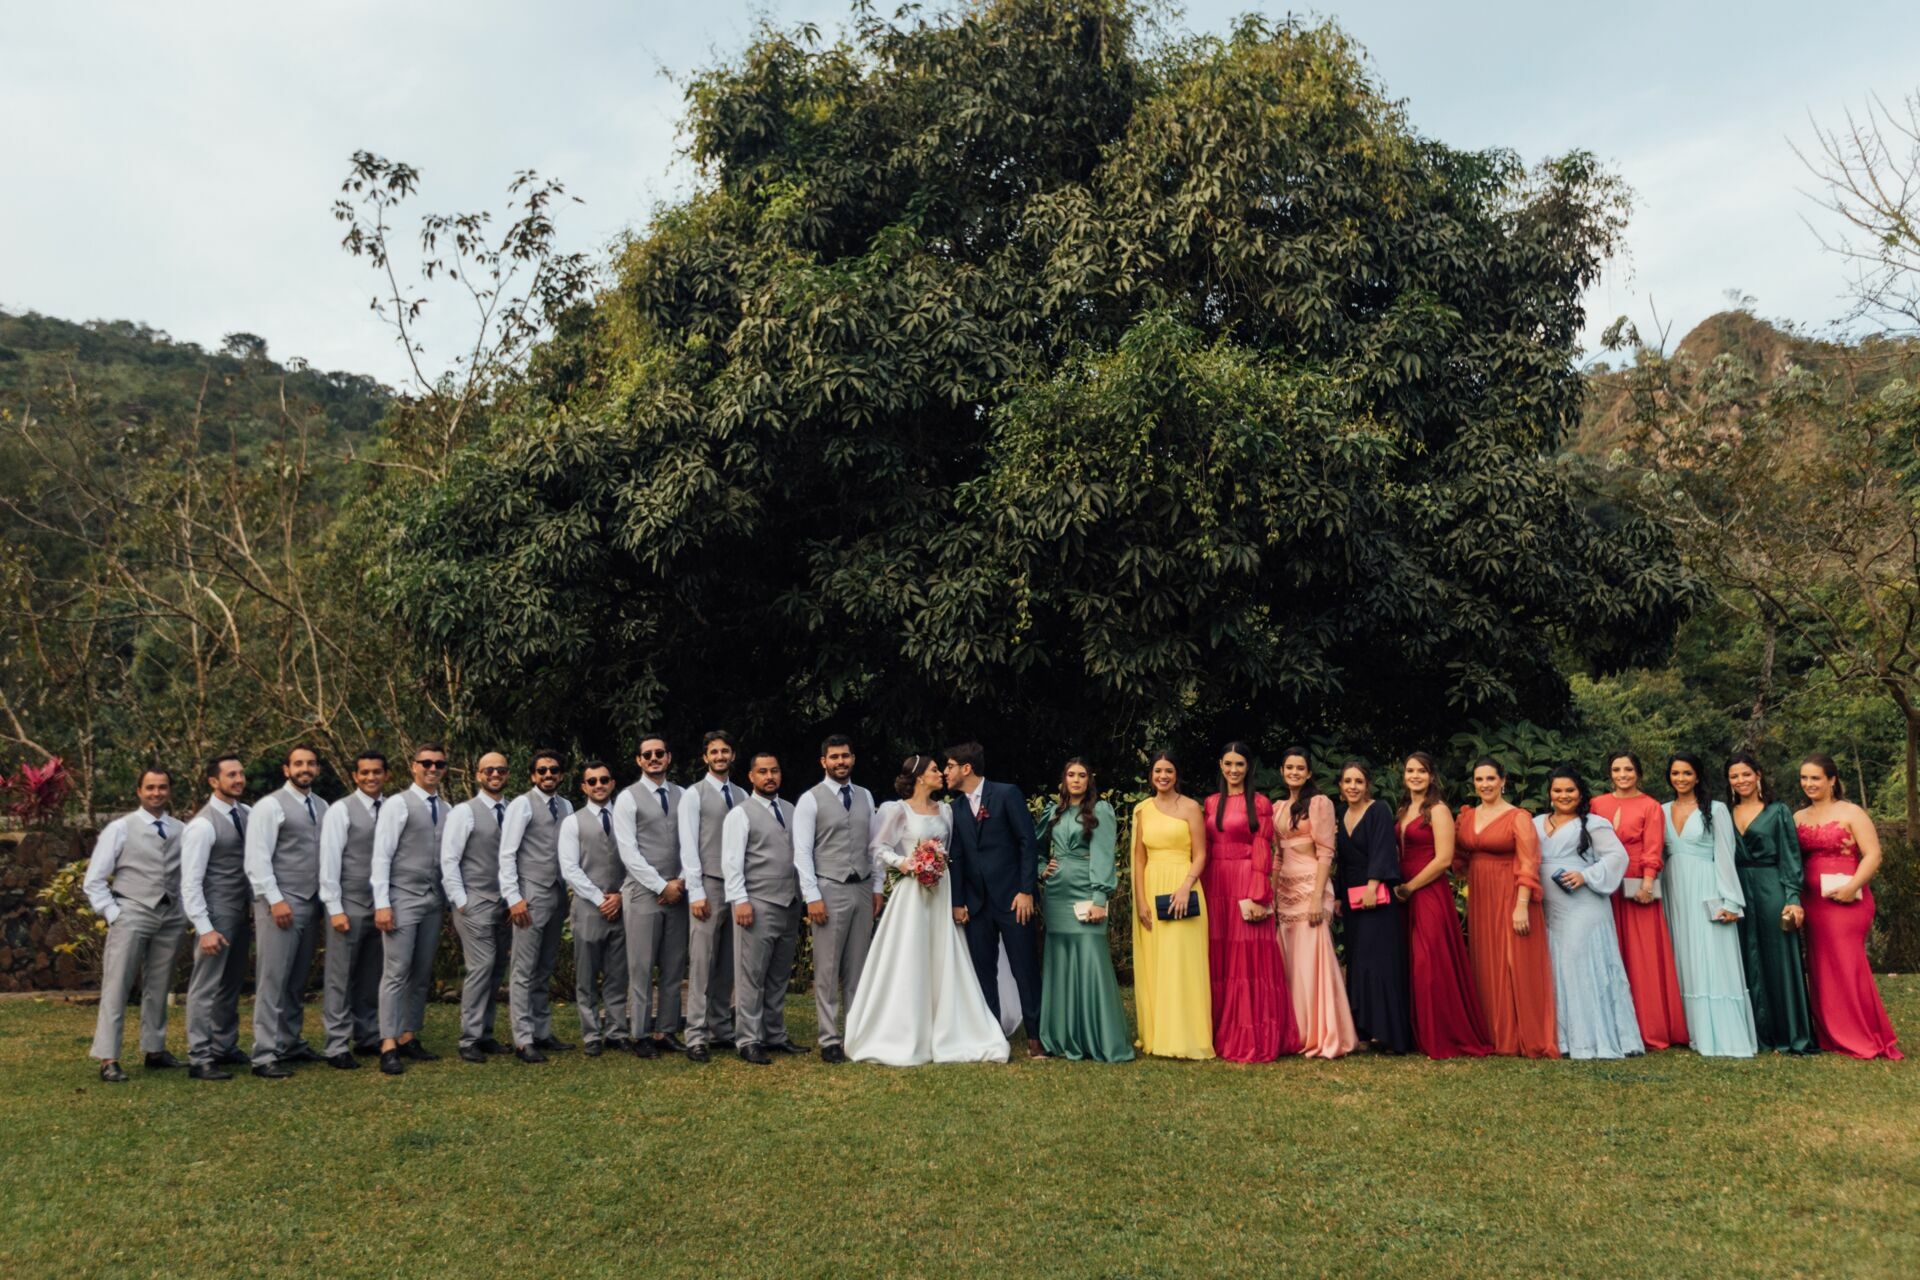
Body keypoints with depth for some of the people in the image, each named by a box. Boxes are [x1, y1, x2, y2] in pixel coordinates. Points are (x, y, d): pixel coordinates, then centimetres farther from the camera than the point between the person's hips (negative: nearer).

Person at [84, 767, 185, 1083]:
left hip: (171, 919, 3)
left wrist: (188, 910, 0)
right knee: (116, 989, -4)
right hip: (131, 917, -3)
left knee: (158, 989, 12)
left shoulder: (181, 831, 6)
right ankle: (108, 1060, -1)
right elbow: (94, 881, 0)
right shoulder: (120, 829, -1)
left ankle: (155, 1051, 22)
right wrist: (112, 914, -7)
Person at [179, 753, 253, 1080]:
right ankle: (199, 1060, 4)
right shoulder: (202, 824, -14)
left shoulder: (245, 815, 7)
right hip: (217, 916, -7)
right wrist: (205, 928, -19)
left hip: (243, 914, 8)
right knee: (205, 988, -2)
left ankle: (226, 1048, 27)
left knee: (232, 985, 16)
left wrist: (255, 907, 11)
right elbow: (190, 882, -16)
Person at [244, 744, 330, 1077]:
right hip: (280, 904, -6)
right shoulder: (270, 806, -6)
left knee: (298, 981, 13)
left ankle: (290, 1044, 23)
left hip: (312, 903, 6)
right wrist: (275, 900, -16)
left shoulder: (322, 807, 12)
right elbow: (257, 859, -11)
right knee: (273, 980, -5)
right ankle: (265, 1056, -1)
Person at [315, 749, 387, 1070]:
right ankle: (337, 1046, 8)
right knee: (340, 978, 0)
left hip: (380, 906, 5)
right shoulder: (340, 810, -5)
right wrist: (335, 909, -12)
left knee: (371, 976, 12)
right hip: (350, 906, -4)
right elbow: (329, 862, -8)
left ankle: (367, 1037, 23)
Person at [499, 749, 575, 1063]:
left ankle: (542, 1034, 19)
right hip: (531, 895, -6)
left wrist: (571, 892, 8)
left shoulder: (566, 806, 12)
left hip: (558, 894, 6)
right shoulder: (523, 804, -4)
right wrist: (514, 897, -14)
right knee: (525, 971, -3)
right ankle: (523, 1041, 1)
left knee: (545, 971, 12)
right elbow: (507, 854, -8)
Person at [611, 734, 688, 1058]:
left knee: (674, 969, 7)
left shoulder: (683, 796, 11)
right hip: (643, 893, -4)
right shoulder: (628, 798, -1)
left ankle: (666, 1032, 14)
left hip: (677, 893, 4)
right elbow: (628, 852, -7)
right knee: (642, 969, 0)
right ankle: (642, 1036, 7)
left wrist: (682, 881, -5)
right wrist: (662, 886, -10)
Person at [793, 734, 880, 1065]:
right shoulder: (810, 800, -4)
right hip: (829, 890, -5)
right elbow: (802, 852, -7)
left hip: (862, 890, 5)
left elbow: (873, 845, 14)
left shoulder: (865, 797, 12)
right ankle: (829, 1040, 6)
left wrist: (877, 887, 8)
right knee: (827, 969, -1)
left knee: (858, 969, 10)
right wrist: (813, 897, -13)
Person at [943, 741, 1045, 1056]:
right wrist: (957, 901, 5)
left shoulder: (1007, 794, -5)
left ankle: (1035, 1036, 9)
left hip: (1012, 899, -5)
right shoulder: (957, 807, 10)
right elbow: (957, 856, 11)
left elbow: (1028, 843, -8)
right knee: (983, 971, 7)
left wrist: (1026, 891, -12)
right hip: (976, 902, 5)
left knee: (1026, 969, 0)